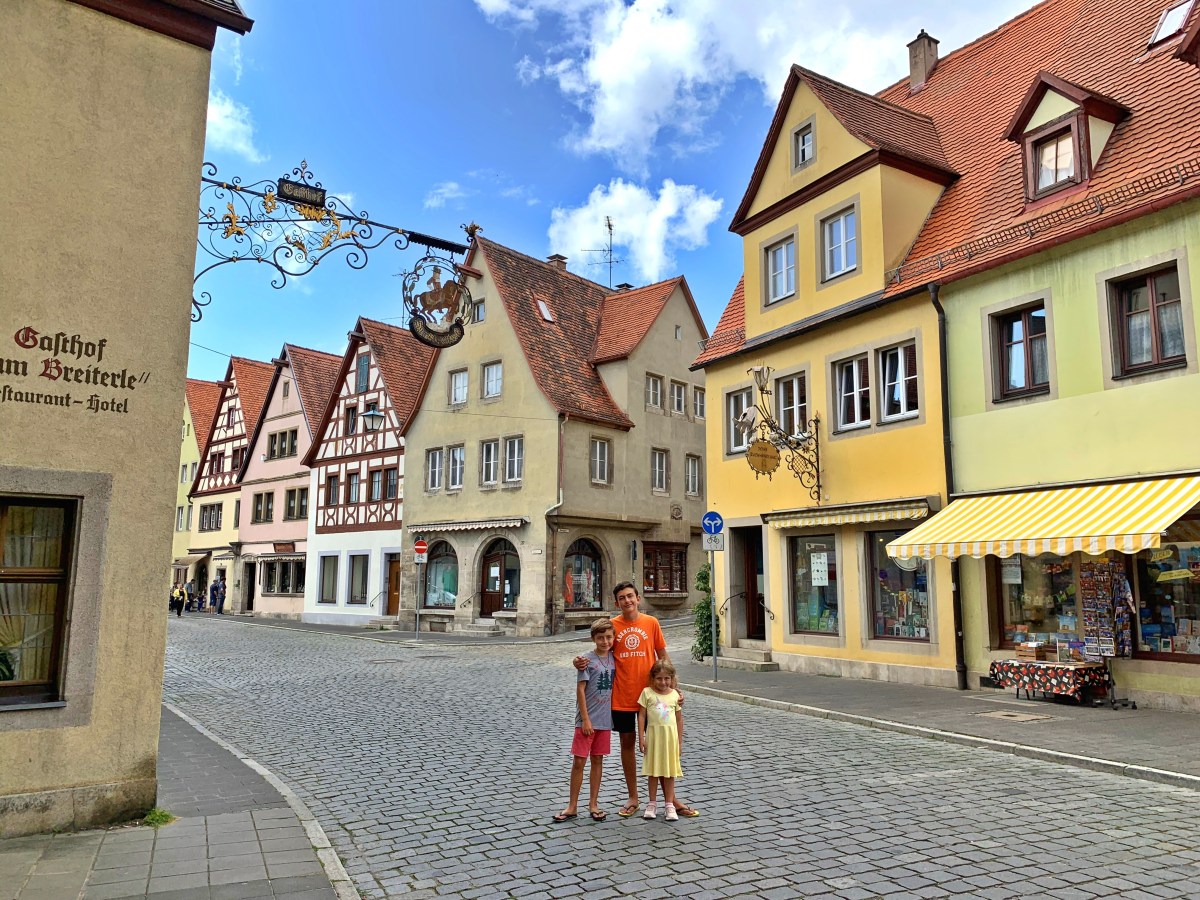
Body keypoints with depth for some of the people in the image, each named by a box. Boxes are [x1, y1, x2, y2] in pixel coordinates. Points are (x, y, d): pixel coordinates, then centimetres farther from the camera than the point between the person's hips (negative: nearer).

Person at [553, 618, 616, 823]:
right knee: (579, 761, 1)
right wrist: (585, 719, -13)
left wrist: (613, 714, 7)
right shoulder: (587, 660, -10)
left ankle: (593, 804, 22)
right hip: (587, 720, -4)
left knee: (597, 760, 12)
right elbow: (580, 690, -11)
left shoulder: (613, 658, 3)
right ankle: (572, 807, 12)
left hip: (605, 719, 4)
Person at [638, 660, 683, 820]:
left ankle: (670, 805, 17)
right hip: (653, 735, -1)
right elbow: (641, 715, -2)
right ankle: (652, 804, 20)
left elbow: (679, 718, 7)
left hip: (670, 736, 1)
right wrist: (641, 738, -6)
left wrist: (680, 741, 6)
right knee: (653, 771, 8)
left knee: (669, 772, 7)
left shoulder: (675, 694, 1)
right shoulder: (647, 692, -3)